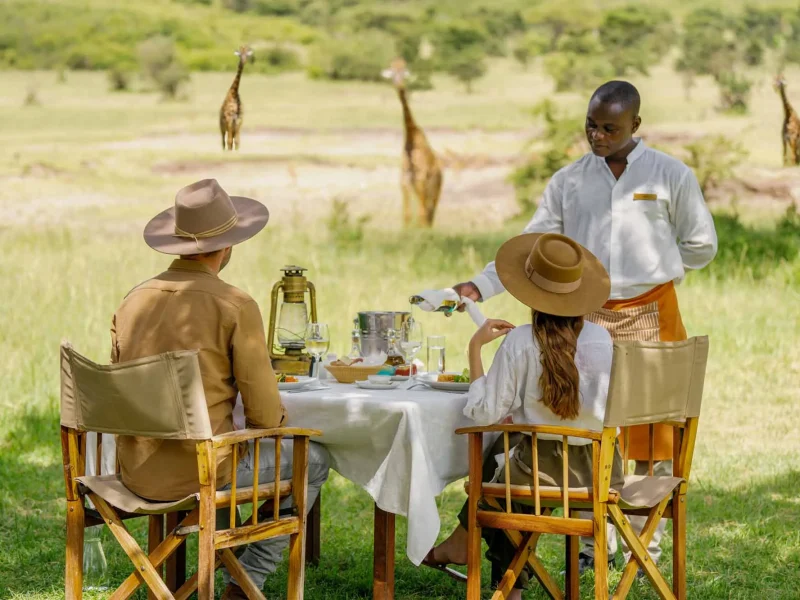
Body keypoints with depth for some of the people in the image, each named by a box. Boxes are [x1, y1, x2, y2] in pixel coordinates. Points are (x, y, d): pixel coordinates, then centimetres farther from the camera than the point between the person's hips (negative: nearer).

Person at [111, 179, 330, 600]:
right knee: (313, 459, 17)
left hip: (135, 471, 7)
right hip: (197, 472, -6)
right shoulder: (235, 307, -15)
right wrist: (281, 419, 12)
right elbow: (265, 415, -12)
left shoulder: (133, 301, 3)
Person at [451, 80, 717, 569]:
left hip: (649, 315, -2)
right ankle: (595, 542, 12)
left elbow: (701, 245, 7)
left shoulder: (672, 176, -1)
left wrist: (646, 268, 0)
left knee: (652, 433, 1)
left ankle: (647, 544, 10)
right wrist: (479, 286, -8)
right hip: (586, 315, 2)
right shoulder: (569, 182, 6)